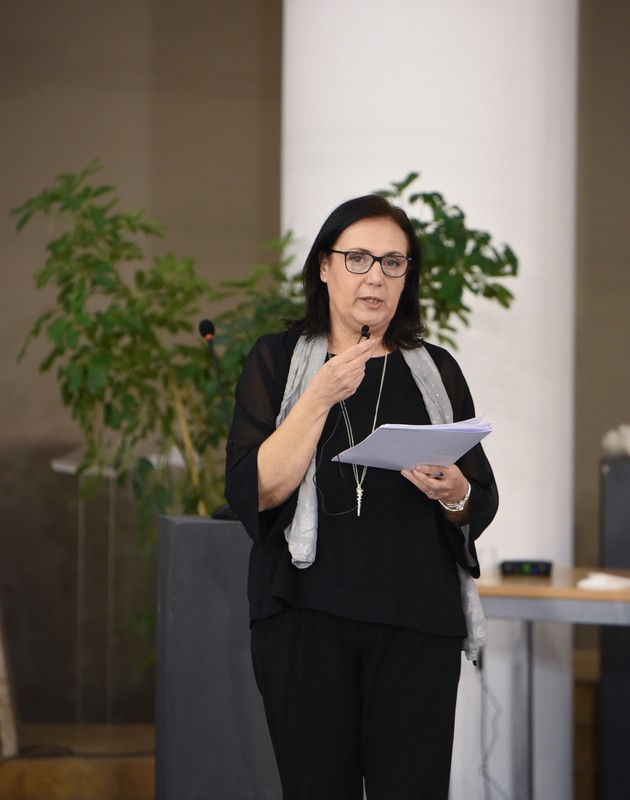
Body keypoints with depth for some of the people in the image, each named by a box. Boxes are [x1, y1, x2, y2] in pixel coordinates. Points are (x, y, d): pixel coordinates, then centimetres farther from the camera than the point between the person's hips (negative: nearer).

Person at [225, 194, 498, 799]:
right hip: (306, 613, -1)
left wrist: (454, 494, -9)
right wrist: (320, 397, -13)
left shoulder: (434, 370, 12)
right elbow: (252, 493, -6)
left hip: (416, 621, 1)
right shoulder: (277, 360, 6)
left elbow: (482, 504, 13)